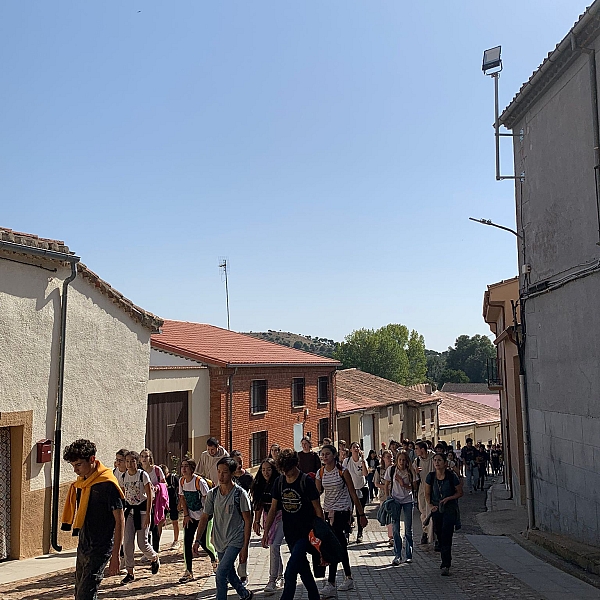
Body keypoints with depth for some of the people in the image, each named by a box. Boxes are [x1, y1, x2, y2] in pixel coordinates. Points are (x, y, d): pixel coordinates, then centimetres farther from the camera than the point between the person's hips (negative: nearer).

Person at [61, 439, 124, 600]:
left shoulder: (107, 484, -16)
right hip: (83, 546, 9)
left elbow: (119, 521, -15)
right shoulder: (81, 483, 9)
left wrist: (115, 555, -17)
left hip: (100, 549, -9)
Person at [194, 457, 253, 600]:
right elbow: (205, 517, 6)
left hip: (235, 541, -5)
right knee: (229, 574, 18)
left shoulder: (240, 493, -14)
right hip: (219, 541, 5)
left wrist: (245, 547, -13)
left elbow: (248, 521, -10)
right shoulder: (212, 493, -1)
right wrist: (197, 540, -4)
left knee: (220, 573, -17)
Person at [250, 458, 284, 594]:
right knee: (273, 547, 13)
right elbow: (259, 504, 13)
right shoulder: (260, 485, 5)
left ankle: (272, 581, -12)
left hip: (280, 516, -6)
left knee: (274, 546, -16)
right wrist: (257, 521, 14)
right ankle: (280, 576, 28)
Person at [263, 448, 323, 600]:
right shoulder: (279, 482, 2)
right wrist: (266, 531, 5)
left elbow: (317, 509, -9)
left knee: (290, 573, -14)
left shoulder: (306, 481, -14)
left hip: (305, 533, -6)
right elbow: (273, 508, 9)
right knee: (304, 570, 16)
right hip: (289, 533, 6)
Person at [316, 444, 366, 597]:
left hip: (342, 510, -5)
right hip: (328, 511, 5)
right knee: (341, 545, 13)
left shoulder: (342, 471, -9)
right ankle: (349, 579, 26)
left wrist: (361, 514, -3)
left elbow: (353, 494, -5)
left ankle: (331, 584, -13)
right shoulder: (320, 473, 4)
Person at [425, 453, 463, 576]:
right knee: (439, 536, 10)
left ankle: (446, 565, -11)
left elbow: (460, 492, -1)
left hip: (450, 508, -4)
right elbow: (427, 493, 11)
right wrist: (430, 505, -4)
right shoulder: (431, 476, -3)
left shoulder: (452, 476, -13)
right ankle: (446, 560, 29)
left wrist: (448, 498, -15)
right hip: (436, 509, 4)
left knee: (446, 536, -12)